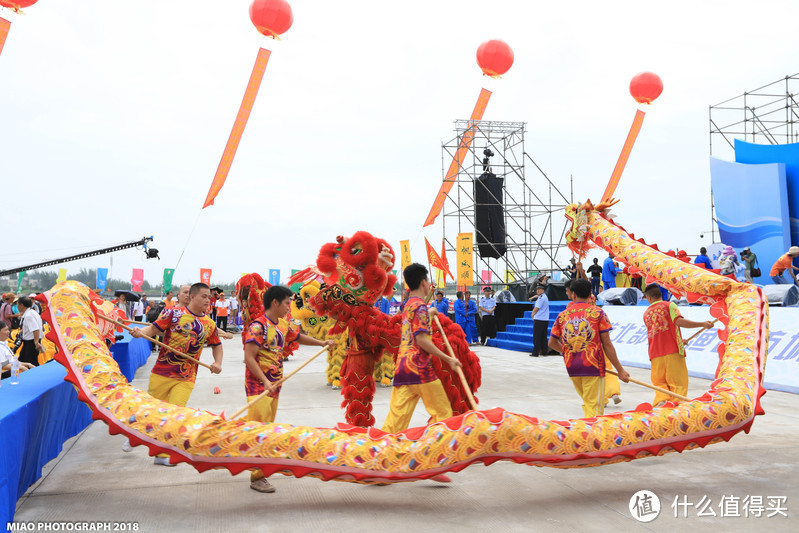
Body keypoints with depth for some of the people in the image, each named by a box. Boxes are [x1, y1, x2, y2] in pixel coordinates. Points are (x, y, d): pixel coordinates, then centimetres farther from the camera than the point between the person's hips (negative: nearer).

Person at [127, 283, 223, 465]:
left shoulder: (209, 324, 5)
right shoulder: (173, 312, -3)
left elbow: (216, 345, 18)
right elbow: (154, 328, -6)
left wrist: (218, 363, 2)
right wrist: (140, 332, -27)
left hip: (186, 378, 2)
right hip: (162, 373, -2)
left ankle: (162, 454, 10)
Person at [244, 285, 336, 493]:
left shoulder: (283, 325, 9)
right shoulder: (258, 326, -16)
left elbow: (298, 336, 29)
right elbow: (249, 358, -20)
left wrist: (322, 343, 21)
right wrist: (265, 382, -26)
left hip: (274, 385, 8)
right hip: (258, 385, -8)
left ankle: (262, 470, 28)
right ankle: (257, 477, -2)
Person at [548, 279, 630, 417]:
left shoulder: (562, 315, 5)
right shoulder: (597, 312, -2)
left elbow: (552, 343, 10)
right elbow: (607, 345, -5)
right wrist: (620, 370, 1)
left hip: (571, 367, 4)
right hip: (593, 365, -4)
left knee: (587, 403, 21)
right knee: (594, 407, 0)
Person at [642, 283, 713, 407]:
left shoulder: (646, 314, 18)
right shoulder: (669, 305, 4)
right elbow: (679, 321, -14)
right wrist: (702, 324, -13)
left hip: (655, 354, 4)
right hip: (673, 351, -3)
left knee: (660, 383, 11)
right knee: (678, 383, 2)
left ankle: (661, 400, -14)